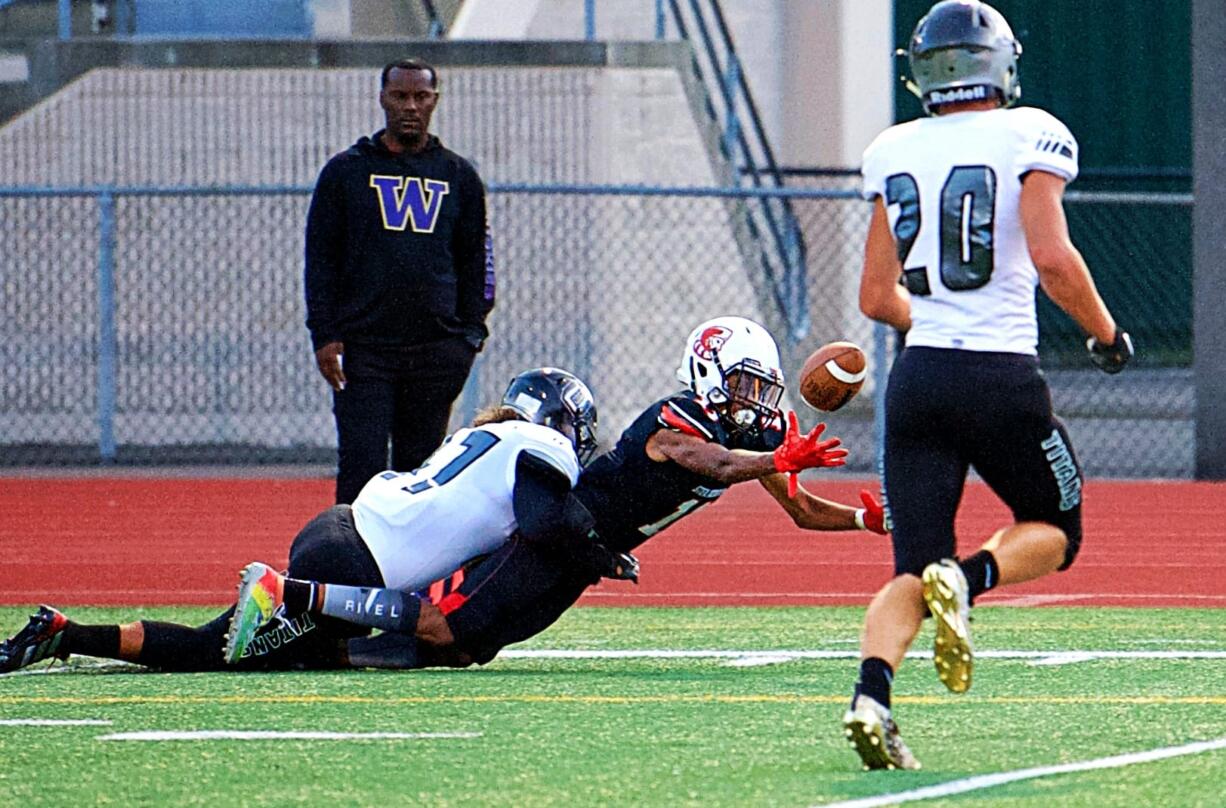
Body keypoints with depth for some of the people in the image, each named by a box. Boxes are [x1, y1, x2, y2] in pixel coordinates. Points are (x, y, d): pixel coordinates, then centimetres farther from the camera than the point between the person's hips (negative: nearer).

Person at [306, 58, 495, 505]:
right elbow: (320, 259, 5)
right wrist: (324, 335, -5)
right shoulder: (346, 170, 6)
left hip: (436, 349, 2)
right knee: (362, 467, -8)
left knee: (421, 473, 5)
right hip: (363, 347, -2)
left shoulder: (459, 176, 11)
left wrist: (469, 334, 4)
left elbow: (475, 262, 14)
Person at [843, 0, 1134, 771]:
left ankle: (872, 692, -22)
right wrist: (1106, 332, 1)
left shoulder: (894, 155, 11)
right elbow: (1052, 258, -15)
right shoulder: (1029, 137, -3)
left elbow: (877, 297, 14)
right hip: (1003, 377, -4)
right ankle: (968, 578, -14)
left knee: (913, 569, 6)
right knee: (1054, 530, 18)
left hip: (918, 377, 4)